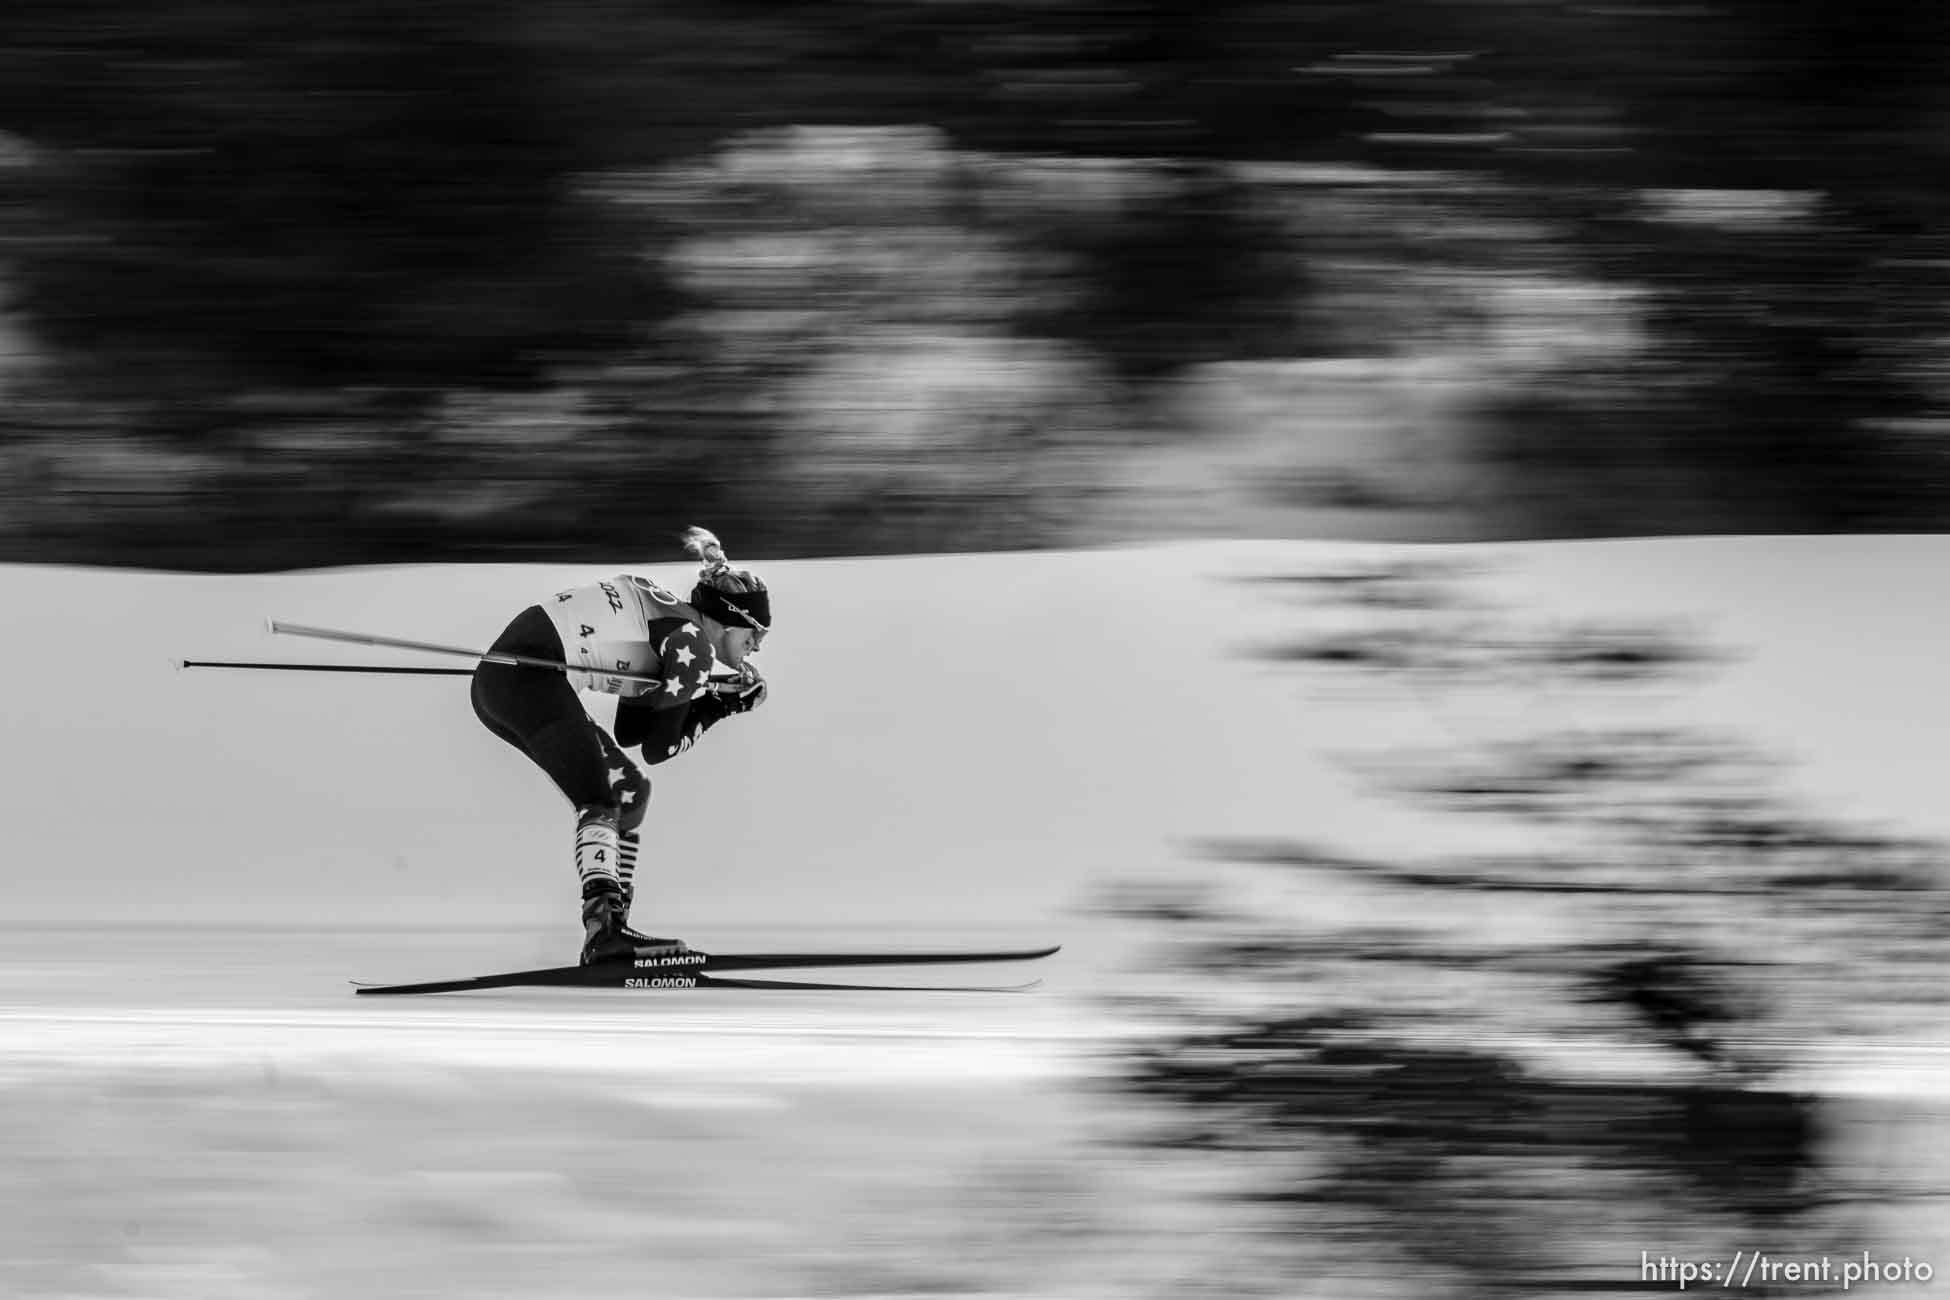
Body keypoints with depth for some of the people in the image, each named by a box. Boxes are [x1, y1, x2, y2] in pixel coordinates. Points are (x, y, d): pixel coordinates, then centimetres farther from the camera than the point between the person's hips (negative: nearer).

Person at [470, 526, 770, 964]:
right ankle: (602, 923, -34)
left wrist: (716, 696, 19)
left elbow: (627, 733, 21)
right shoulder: (693, 644, -5)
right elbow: (658, 748, -2)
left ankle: (612, 928, 9)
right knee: (600, 804, -15)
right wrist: (718, 707, 12)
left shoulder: (668, 619, 22)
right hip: (528, 676, -10)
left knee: (630, 790, 15)